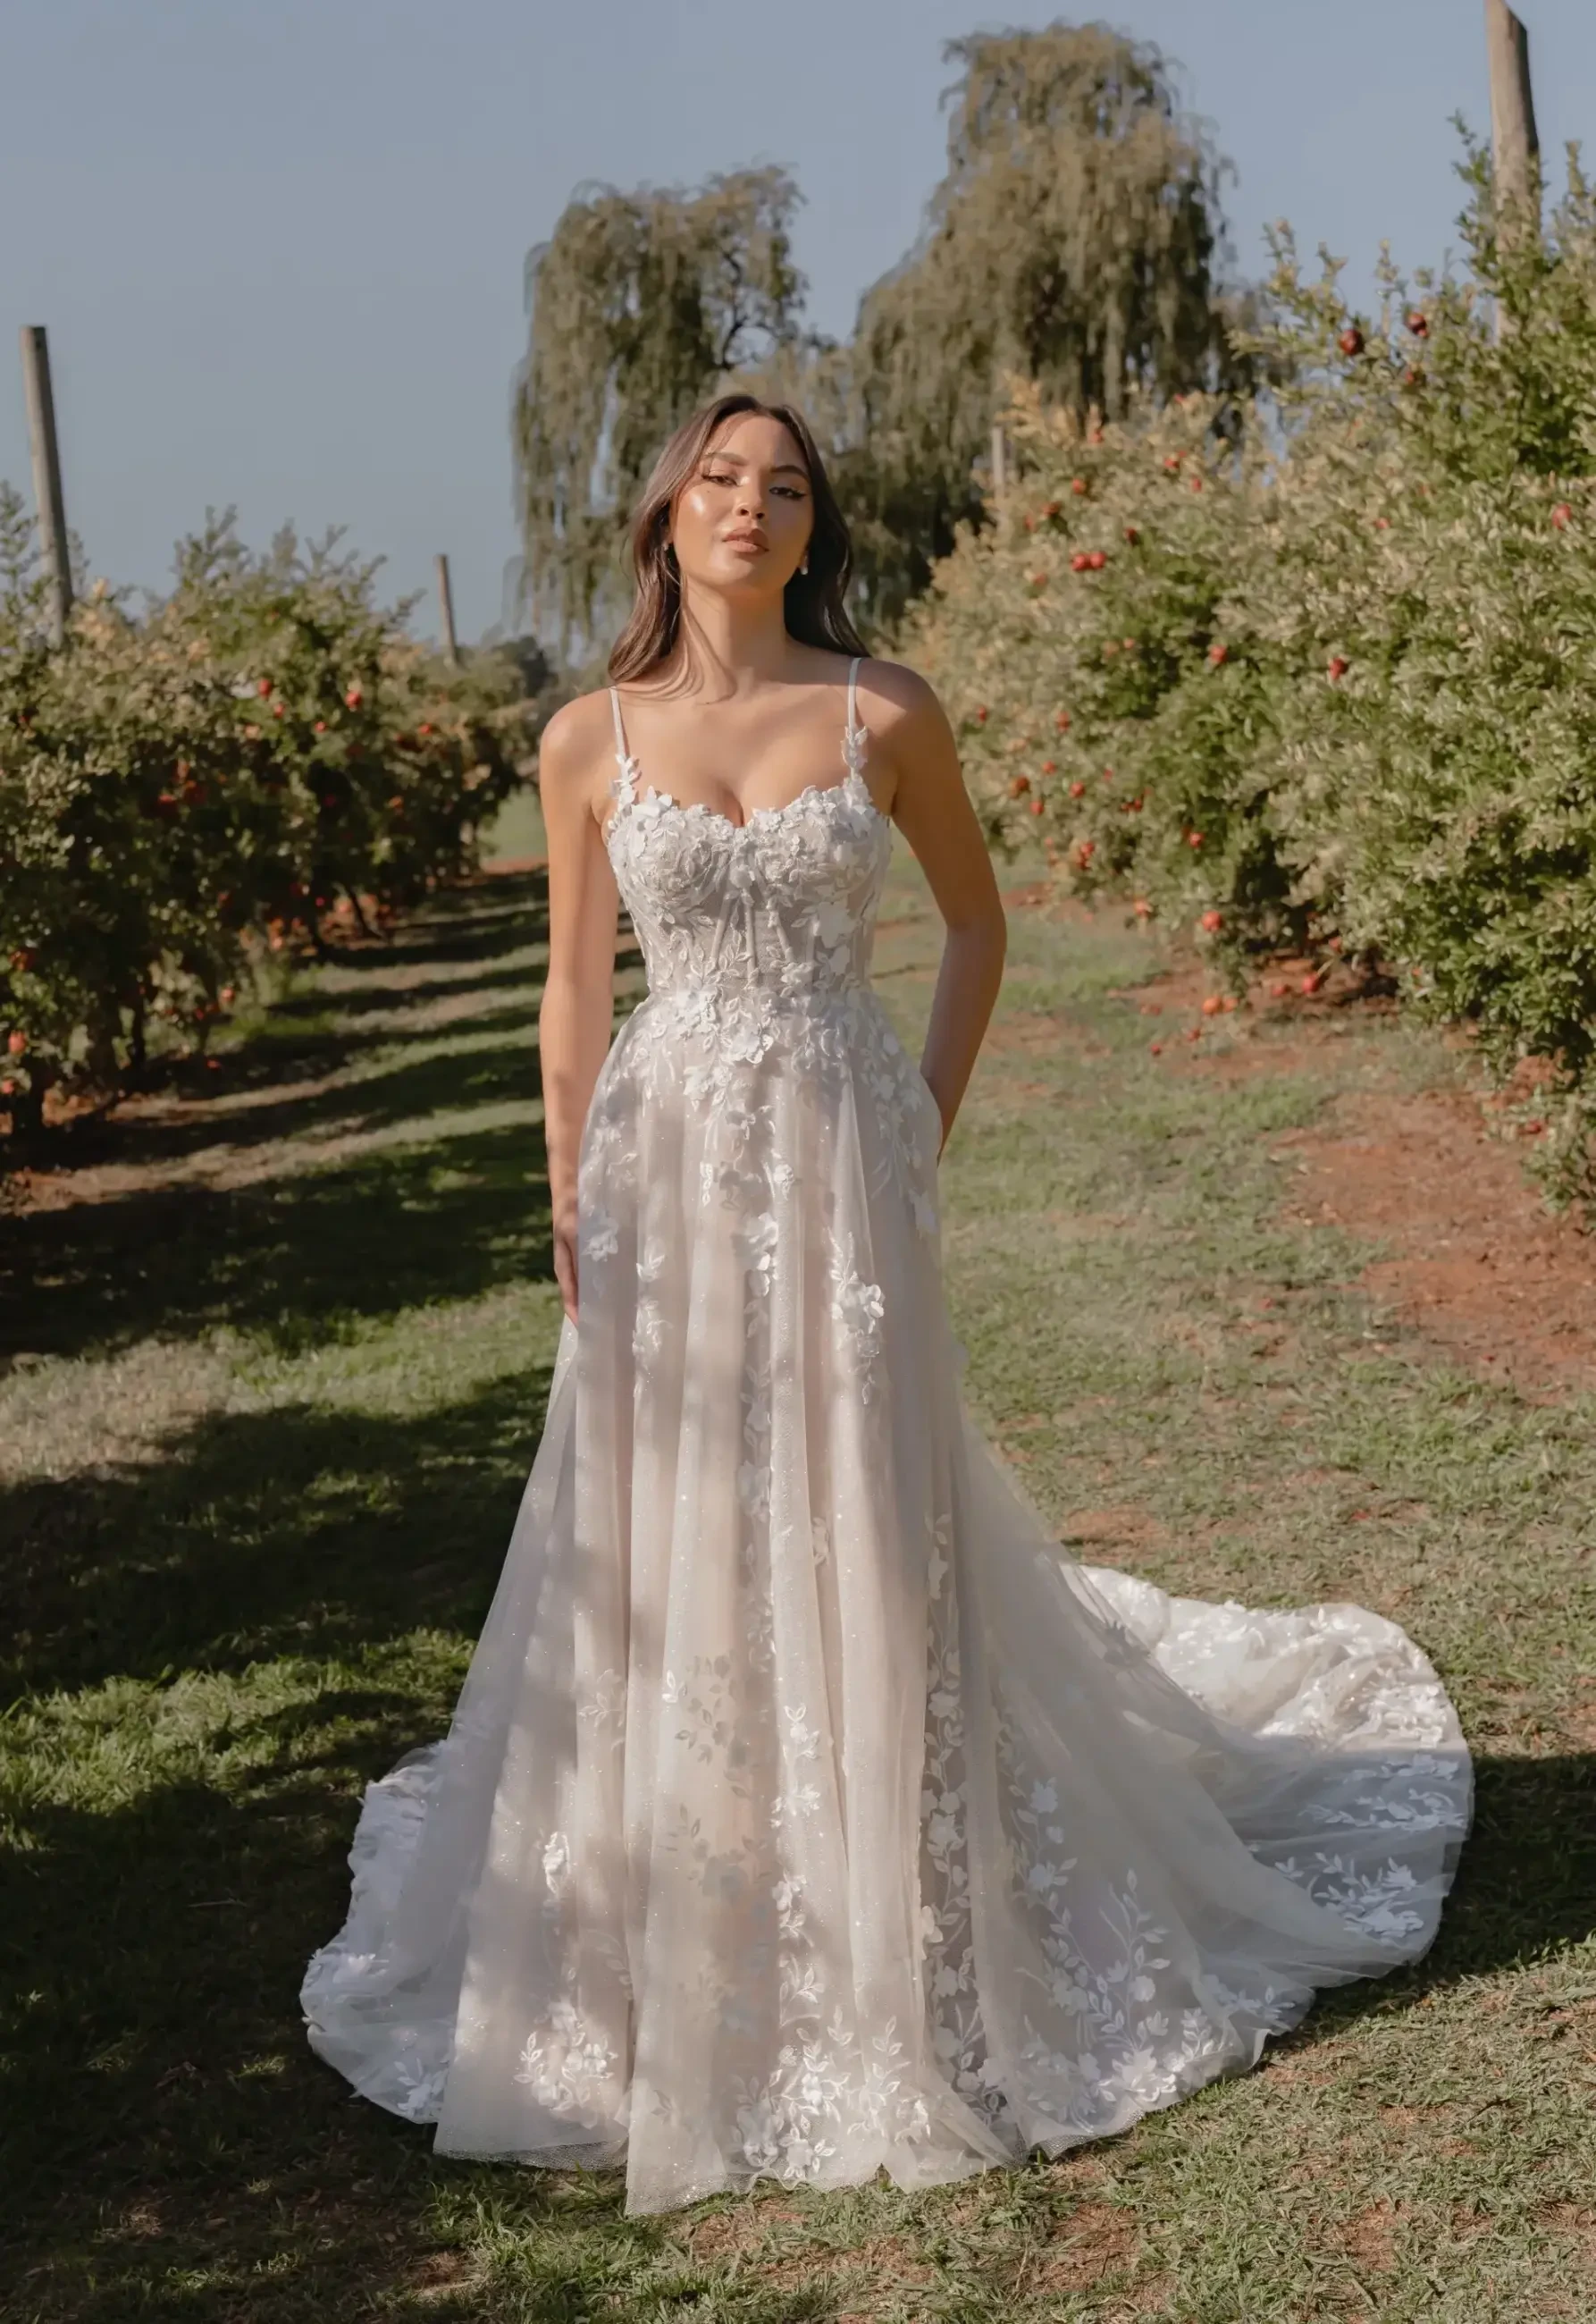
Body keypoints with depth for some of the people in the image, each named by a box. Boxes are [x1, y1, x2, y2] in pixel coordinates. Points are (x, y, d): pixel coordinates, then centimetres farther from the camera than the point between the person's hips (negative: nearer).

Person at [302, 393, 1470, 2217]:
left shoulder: (884, 714, -2)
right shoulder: (590, 741, 1)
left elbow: (977, 921, 11)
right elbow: (575, 993, 5)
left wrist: (930, 1120, 4)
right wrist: (573, 1220, 3)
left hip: (841, 1173, -1)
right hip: (668, 1174, 1)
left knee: (861, 1540, 5)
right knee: (669, 1556, 7)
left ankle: (890, 1960, 22)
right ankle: (680, 1954, 25)